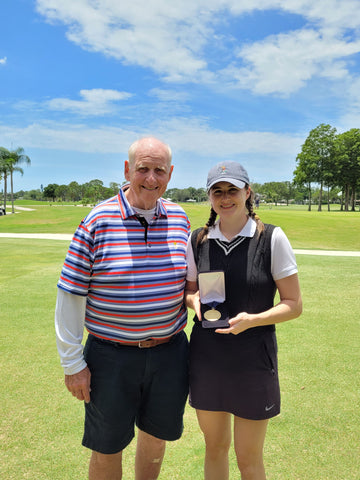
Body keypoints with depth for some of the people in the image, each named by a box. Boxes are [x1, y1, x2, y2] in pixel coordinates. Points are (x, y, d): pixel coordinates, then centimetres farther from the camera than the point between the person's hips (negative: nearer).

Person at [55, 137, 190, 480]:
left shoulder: (179, 218, 0)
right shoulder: (97, 221, -13)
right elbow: (70, 294, -10)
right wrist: (72, 363, -8)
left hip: (169, 351, 4)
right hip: (111, 355, -3)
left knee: (156, 435, 23)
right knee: (108, 447, 15)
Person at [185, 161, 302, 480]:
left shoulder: (272, 238, -10)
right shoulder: (198, 240, 1)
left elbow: (294, 304, -7)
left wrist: (252, 319, -23)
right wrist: (194, 299, -10)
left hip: (253, 358, -3)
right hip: (206, 355, 3)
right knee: (215, 447, 20)